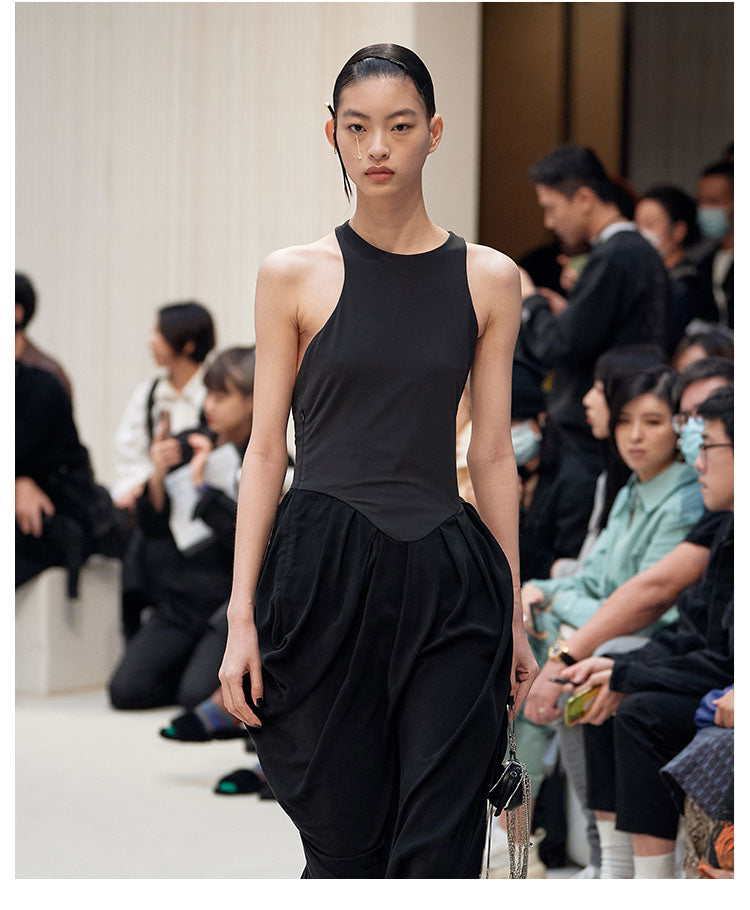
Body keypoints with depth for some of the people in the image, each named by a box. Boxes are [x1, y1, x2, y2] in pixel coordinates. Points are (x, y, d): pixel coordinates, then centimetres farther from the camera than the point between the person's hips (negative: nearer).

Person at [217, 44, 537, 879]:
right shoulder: (293, 276, 3)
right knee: (344, 849, 3)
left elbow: (492, 454, 10)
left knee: (438, 850, -4)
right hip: (323, 577, -1)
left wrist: (514, 611, 9)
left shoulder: (488, 279, 7)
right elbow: (265, 449, 3)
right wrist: (242, 615, -3)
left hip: (446, 580, 1)